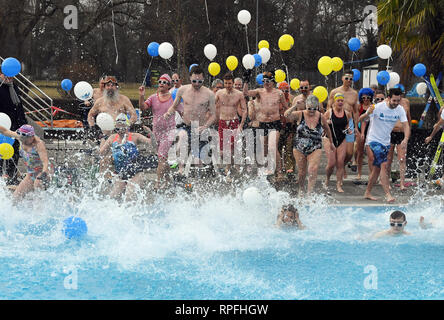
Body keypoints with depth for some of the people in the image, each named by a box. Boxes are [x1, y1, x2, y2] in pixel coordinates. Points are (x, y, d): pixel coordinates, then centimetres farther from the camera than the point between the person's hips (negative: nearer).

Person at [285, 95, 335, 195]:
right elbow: (286, 115, -25)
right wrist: (295, 106, -34)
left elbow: (327, 129, 17)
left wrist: (331, 143, 26)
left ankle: (309, 193, -21)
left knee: (313, 169, -20)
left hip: (315, 149, 0)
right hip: (299, 148, 0)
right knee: (301, 172, 9)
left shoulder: (321, 117, -2)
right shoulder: (300, 115, -8)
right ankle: (301, 190, 33)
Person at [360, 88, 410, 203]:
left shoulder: (400, 109, -6)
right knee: (384, 164, -19)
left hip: (386, 141, 6)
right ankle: (387, 194, -21)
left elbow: (406, 126, -11)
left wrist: (406, 139, -31)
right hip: (374, 139, -6)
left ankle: (368, 193, 24)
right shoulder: (378, 107, -19)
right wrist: (368, 113, -41)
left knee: (377, 168, 11)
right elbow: (360, 119, -17)